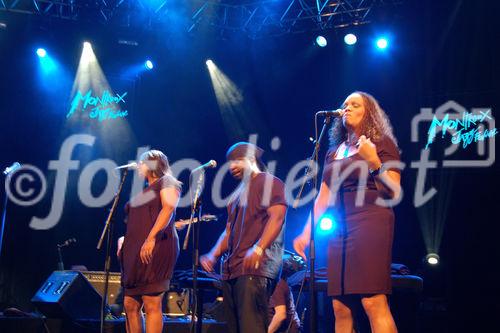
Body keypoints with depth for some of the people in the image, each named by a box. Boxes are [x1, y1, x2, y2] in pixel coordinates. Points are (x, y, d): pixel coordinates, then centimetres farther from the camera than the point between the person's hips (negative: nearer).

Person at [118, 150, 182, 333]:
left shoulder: (166, 181, 2)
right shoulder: (145, 191, 27)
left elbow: (169, 208, -15)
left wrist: (151, 238, -24)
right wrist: (125, 241, 15)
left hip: (155, 249, -9)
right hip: (135, 252, 9)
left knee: (151, 305, -11)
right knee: (130, 305, 6)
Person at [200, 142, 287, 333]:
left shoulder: (269, 183, 3)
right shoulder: (237, 194, 27)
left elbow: (277, 217, -11)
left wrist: (258, 249, -26)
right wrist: (213, 256, 10)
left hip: (256, 268, -8)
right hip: (231, 269, 9)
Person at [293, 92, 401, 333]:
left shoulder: (382, 143, 4)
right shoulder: (334, 153, 21)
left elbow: (394, 193, -4)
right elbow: (323, 198, 20)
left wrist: (373, 162, -17)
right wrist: (306, 232, 13)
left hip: (371, 223, -6)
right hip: (340, 229, 6)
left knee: (373, 302, -17)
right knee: (341, 307, 2)